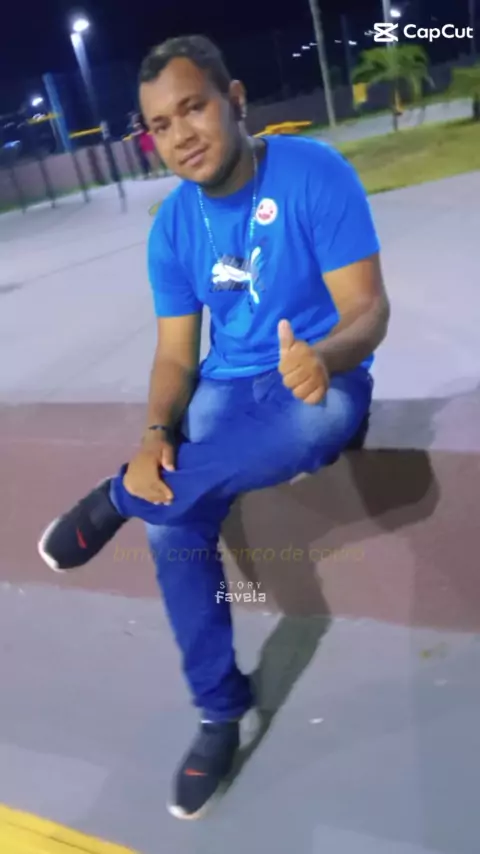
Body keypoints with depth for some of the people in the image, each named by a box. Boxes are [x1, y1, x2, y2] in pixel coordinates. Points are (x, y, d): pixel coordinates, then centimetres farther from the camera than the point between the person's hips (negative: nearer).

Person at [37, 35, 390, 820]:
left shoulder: (314, 172, -13)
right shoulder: (174, 225, 0)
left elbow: (368, 306, -17)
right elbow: (176, 353, 1)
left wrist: (326, 357, -40)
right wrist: (156, 434, -20)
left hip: (321, 378, -3)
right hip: (229, 386, 4)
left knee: (319, 419, -40)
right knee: (174, 519, -21)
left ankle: (118, 499, -19)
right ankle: (221, 709, 2)